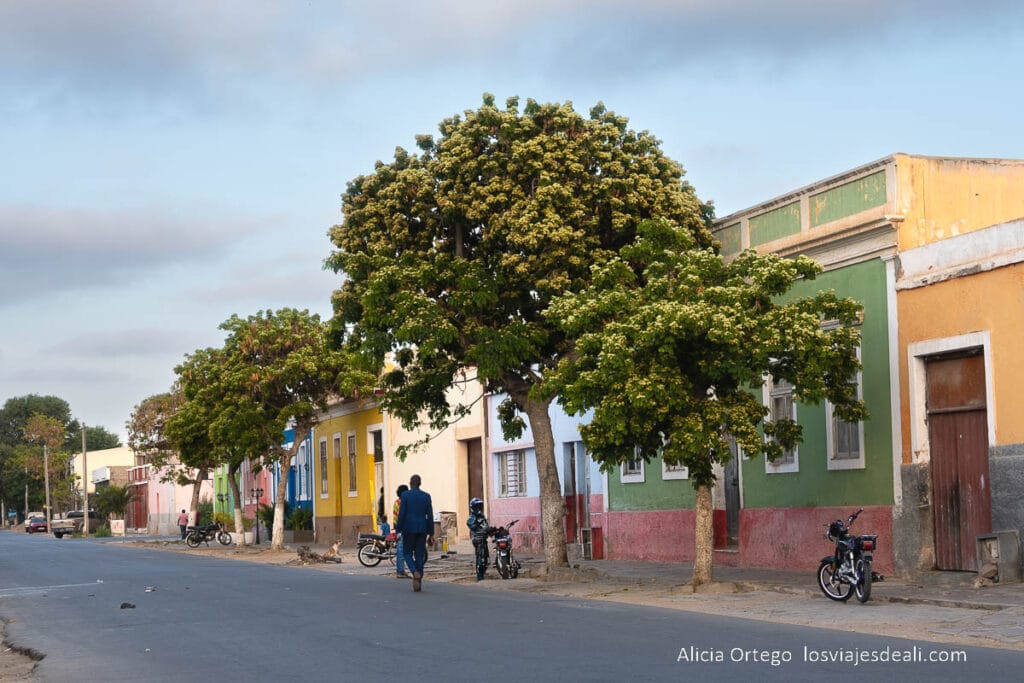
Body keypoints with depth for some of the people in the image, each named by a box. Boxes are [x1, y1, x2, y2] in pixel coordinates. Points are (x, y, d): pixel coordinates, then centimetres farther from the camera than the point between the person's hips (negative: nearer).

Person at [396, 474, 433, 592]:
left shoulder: (405, 495, -5)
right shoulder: (426, 496, 3)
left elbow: (401, 514, -8)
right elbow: (430, 516, 2)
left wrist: (398, 530, -2)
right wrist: (431, 533, 6)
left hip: (408, 529, -2)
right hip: (422, 529, 2)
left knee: (408, 553, 10)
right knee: (420, 555, 7)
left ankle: (415, 572, -18)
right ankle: (418, 582, 5)